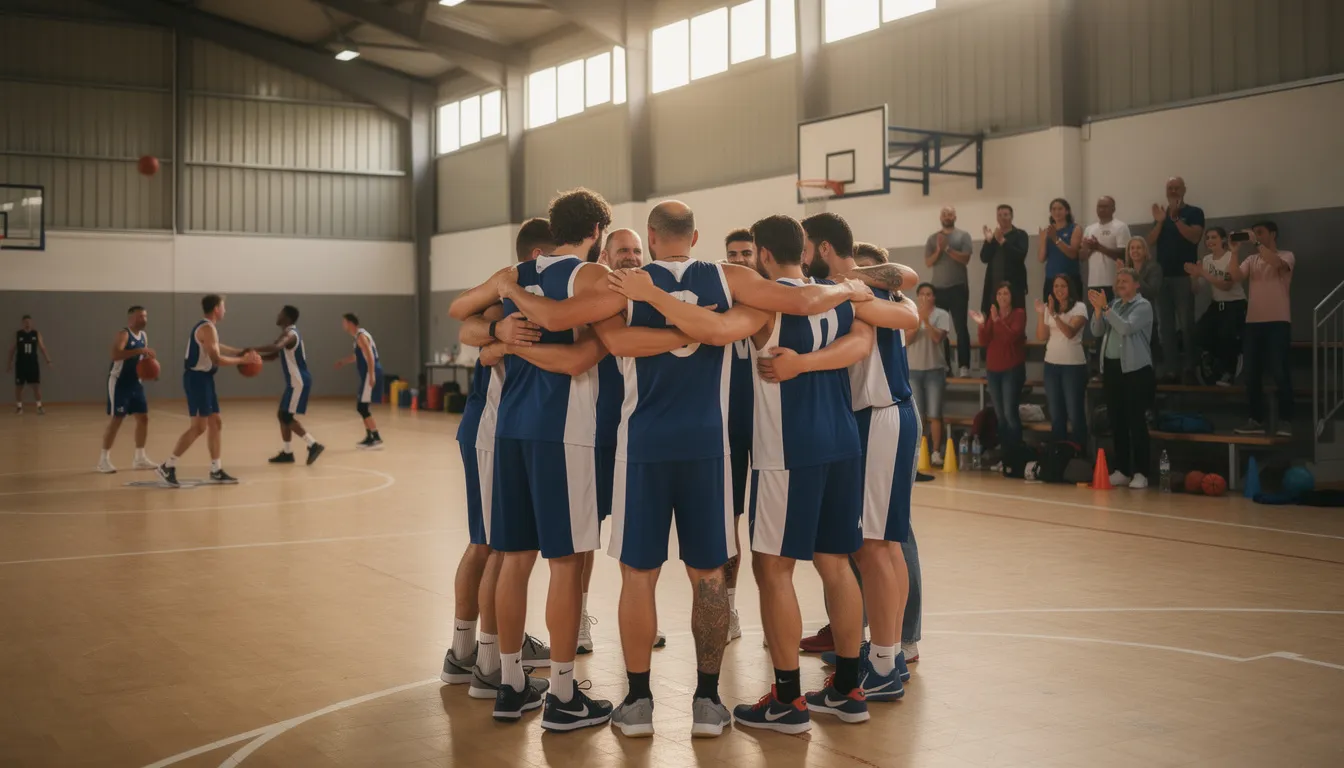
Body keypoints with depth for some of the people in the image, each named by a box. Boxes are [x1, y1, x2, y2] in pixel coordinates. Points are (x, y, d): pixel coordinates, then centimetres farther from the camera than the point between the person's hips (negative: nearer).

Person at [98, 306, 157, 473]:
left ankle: (140, 458, 16)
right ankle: (104, 459, 2)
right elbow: (116, 355, -34)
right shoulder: (123, 334, -17)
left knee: (143, 418, 7)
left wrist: (149, 362, -2)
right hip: (119, 382, -8)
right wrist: (139, 350, -38)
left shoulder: (144, 336, 9)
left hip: (135, 382, 8)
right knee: (117, 419, -8)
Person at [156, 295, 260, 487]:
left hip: (203, 378, 10)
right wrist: (243, 360, -15)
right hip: (197, 378, -10)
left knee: (215, 423, 11)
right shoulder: (207, 328, -17)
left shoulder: (206, 327, 15)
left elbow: (216, 347, 33)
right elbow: (217, 359, -24)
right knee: (199, 427, -10)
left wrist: (241, 352, 24)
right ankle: (168, 467, -6)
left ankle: (216, 471, 16)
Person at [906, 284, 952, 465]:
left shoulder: (942, 315, -2)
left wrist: (926, 320, -22)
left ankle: (936, 452, 2)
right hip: (913, 370, 2)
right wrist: (918, 320, -17)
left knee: (934, 415, -3)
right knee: (917, 415, 4)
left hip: (935, 369, -2)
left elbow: (937, 337, -14)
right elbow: (907, 340, -7)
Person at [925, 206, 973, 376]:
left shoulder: (963, 235, 2)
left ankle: (964, 366, -8)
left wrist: (947, 248, -15)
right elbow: (928, 262, 2)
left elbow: (965, 259, -9)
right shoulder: (932, 238, 10)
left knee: (961, 327, -6)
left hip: (958, 287, -3)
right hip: (938, 288, 3)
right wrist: (938, 250, -13)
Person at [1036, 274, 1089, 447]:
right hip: (1051, 365, 5)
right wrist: (1041, 314, -10)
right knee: (1055, 413, 10)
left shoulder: (1079, 307, -6)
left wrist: (1054, 314, -29)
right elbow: (1041, 337, 2)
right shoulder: (1048, 307, 7)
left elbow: (1070, 332, -20)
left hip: (1073, 365, -5)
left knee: (1074, 413, -3)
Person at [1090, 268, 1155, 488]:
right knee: (1117, 422, 8)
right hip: (1112, 367, 6)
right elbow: (1097, 331, 7)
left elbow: (1127, 328, -20)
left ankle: (1141, 472, -3)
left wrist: (1106, 308, -21)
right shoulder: (1114, 304, 13)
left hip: (1135, 370, -6)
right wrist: (1098, 309, -8)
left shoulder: (1143, 306, -5)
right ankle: (1121, 470, 15)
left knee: (1136, 422, -6)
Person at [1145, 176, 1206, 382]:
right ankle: (1170, 369, 2)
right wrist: (1160, 221, -10)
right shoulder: (1161, 214, 15)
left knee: (1186, 323, -6)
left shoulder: (1194, 212, 1)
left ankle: (1189, 368, -3)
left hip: (1184, 275, -5)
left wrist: (1175, 218, -20)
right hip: (1162, 275, 5)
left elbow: (1194, 237, -15)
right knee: (1165, 325, 2)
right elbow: (1150, 241, 4)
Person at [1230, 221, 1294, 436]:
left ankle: (1285, 420, 1)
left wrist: (1256, 243, -21)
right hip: (1253, 321, 5)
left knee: (1280, 372, -6)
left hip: (1278, 321, -5)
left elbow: (1276, 263, -23)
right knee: (1252, 373, 6)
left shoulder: (1286, 256, 1)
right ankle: (1256, 419, 14)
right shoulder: (1251, 260, 14)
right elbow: (1235, 277, -1)